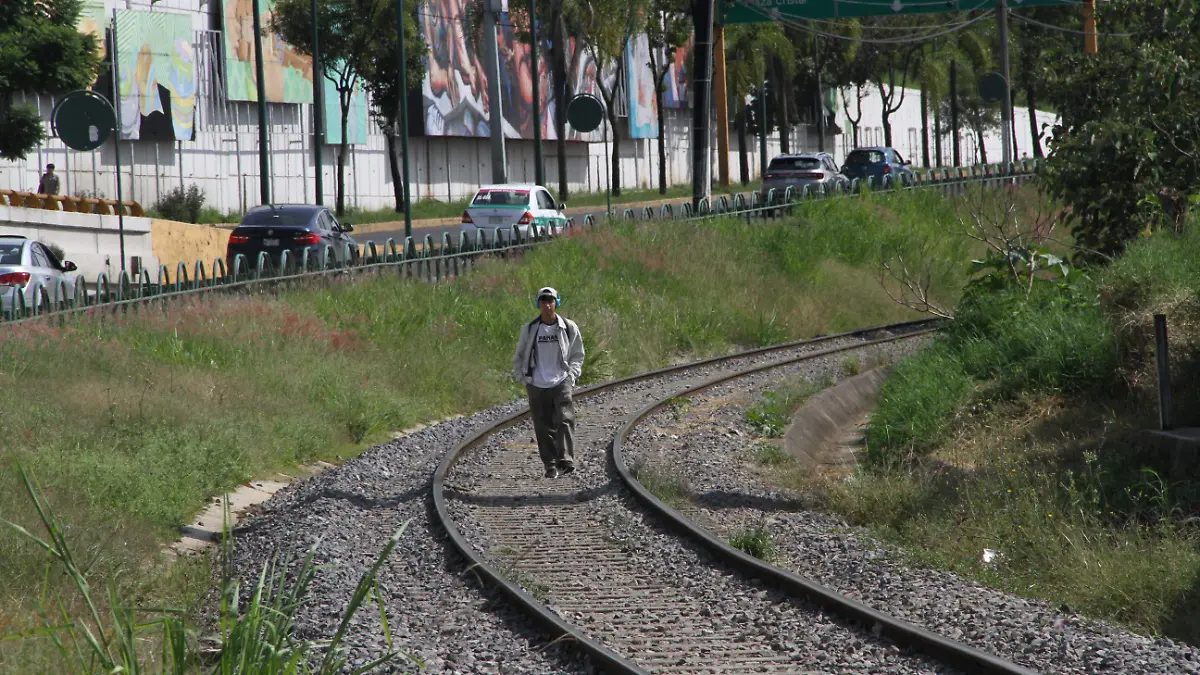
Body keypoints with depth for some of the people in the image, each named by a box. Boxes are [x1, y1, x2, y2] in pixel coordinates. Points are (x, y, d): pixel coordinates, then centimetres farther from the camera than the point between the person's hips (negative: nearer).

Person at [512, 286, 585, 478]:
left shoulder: (569, 328, 3)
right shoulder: (529, 329, 4)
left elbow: (577, 355, 13)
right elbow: (519, 357, 14)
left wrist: (572, 374, 0)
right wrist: (523, 378, 4)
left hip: (562, 383, -1)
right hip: (537, 386, 1)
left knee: (565, 420, -17)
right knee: (543, 427, 3)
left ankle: (566, 460, -23)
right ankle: (550, 465, 10)